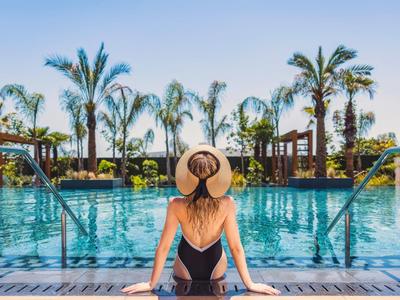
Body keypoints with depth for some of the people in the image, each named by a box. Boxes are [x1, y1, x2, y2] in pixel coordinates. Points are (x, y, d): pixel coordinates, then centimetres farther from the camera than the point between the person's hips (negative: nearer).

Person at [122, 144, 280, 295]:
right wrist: (250, 284, -7)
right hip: (215, 270, 1)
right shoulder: (227, 204, -25)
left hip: (185, 272, 0)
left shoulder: (176, 205, -26)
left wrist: (151, 284, -6)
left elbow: (163, 247, -19)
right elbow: (236, 247, -19)